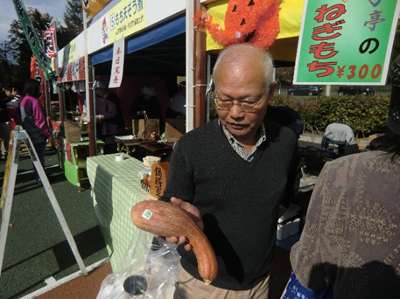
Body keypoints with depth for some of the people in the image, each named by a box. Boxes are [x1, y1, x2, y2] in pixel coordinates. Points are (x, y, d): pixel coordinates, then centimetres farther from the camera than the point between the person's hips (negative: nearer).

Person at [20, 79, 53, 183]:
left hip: (30, 134, 8)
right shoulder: (35, 102, -18)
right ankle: (41, 177, 9)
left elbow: (23, 118, 14)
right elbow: (40, 120, -20)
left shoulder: (23, 101, 7)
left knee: (36, 156, 17)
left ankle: (39, 176, 28)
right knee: (40, 156, 1)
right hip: (38, 135, -8)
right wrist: (48, 134, -15)